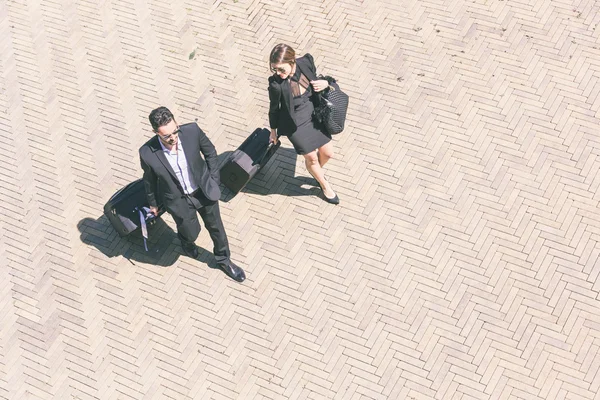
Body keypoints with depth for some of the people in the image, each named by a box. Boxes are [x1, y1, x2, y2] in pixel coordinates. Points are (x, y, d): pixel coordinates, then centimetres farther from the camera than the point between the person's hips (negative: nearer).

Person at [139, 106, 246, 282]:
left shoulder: (192, 131, -28)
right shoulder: (147, 153, -30)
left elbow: (210, 152, -7)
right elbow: (149, 179, -8)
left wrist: (214, 180, -1)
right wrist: (153, 203, 7)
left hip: (204, 190, 2)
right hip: (178, 200, -2)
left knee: (216, 227, 21)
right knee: (191, 233, 18)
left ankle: (223, 260, 49)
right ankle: (186, 241, 58)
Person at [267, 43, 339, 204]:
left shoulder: (306, 62, -18)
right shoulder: (276, 83, -27)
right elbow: (274, 107, -11)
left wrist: (325, 83, -18)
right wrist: (273, 131, 2)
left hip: (314, 116, 4)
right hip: (295, 124, -4)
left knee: (327, 153, 15)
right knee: (311, 157, 10)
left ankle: (317, 172, 50)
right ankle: (325, 186, 39)